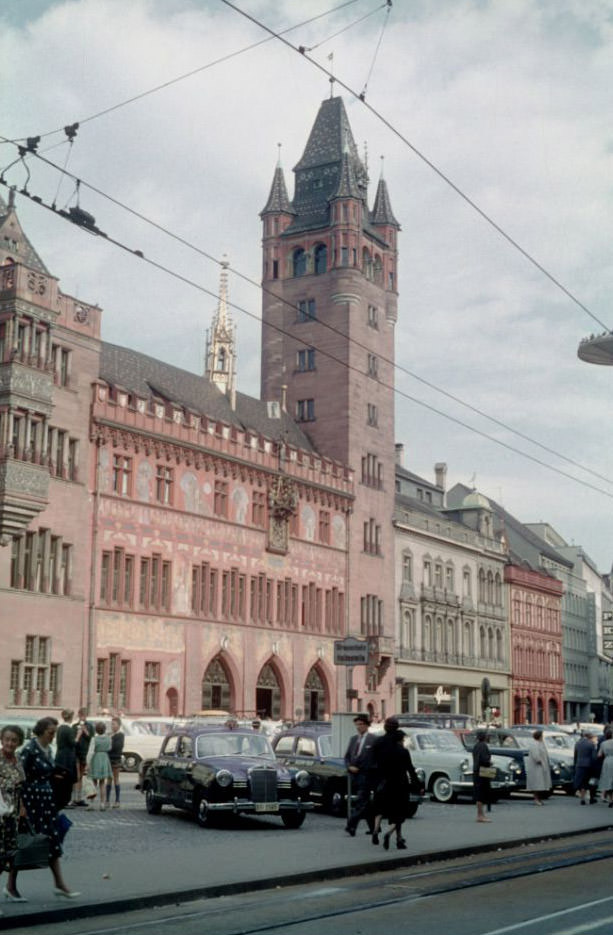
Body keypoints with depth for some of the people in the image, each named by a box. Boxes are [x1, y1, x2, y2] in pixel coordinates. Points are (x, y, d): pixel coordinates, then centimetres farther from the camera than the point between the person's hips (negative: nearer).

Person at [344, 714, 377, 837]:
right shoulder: (353, 739, 14)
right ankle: (373, 827, 23)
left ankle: (351, 826, -18)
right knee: (365, 803, 13)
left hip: (366, 775, -7)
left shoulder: (373, 740, -5)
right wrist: (349, 767, -1)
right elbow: (347, 756, 17)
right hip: (354, 775, 7)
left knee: (361, 801, -11)